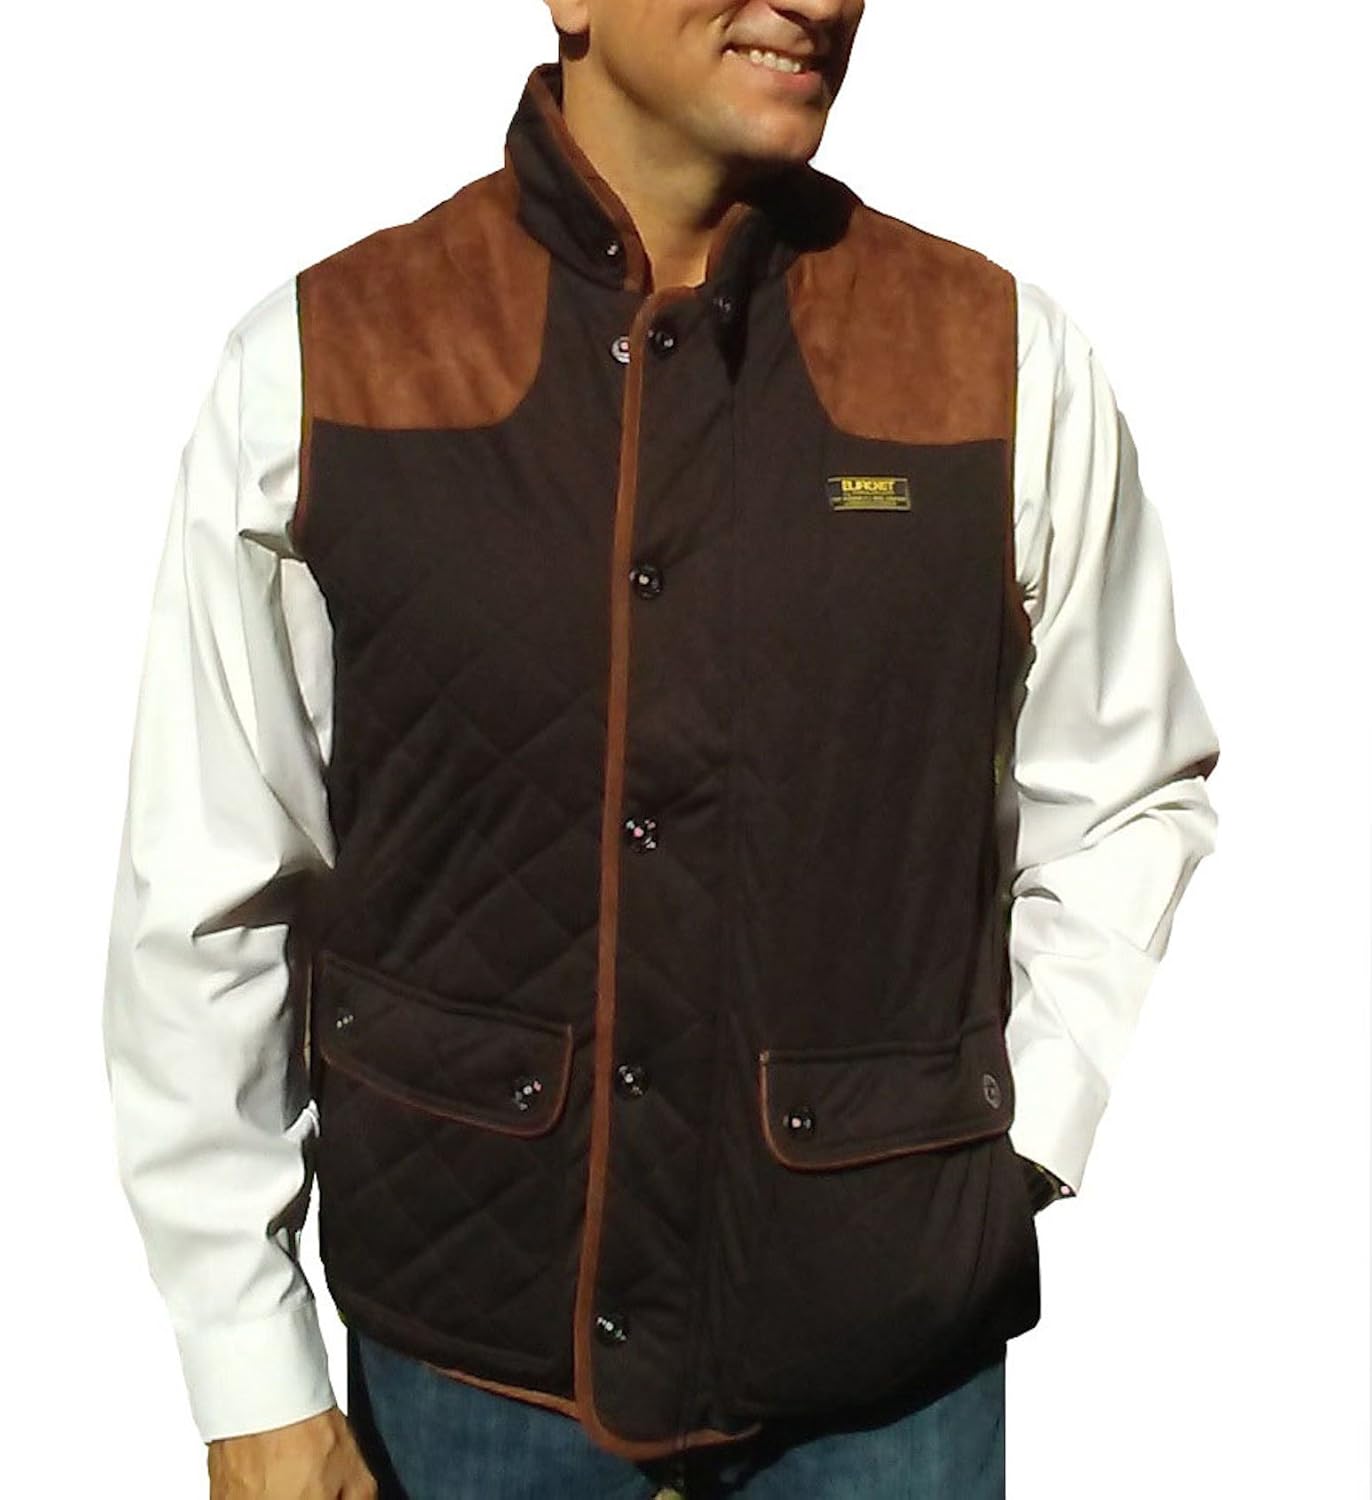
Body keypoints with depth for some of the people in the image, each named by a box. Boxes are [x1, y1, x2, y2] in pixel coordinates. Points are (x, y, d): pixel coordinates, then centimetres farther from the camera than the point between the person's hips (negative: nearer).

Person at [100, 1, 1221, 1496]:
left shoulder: (1006, 359, -7)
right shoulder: (315, 365, -9)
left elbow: (1127, 802, 5)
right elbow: (203, 909, -5)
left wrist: (1016, 1147, -4)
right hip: (465, 1354, 0)